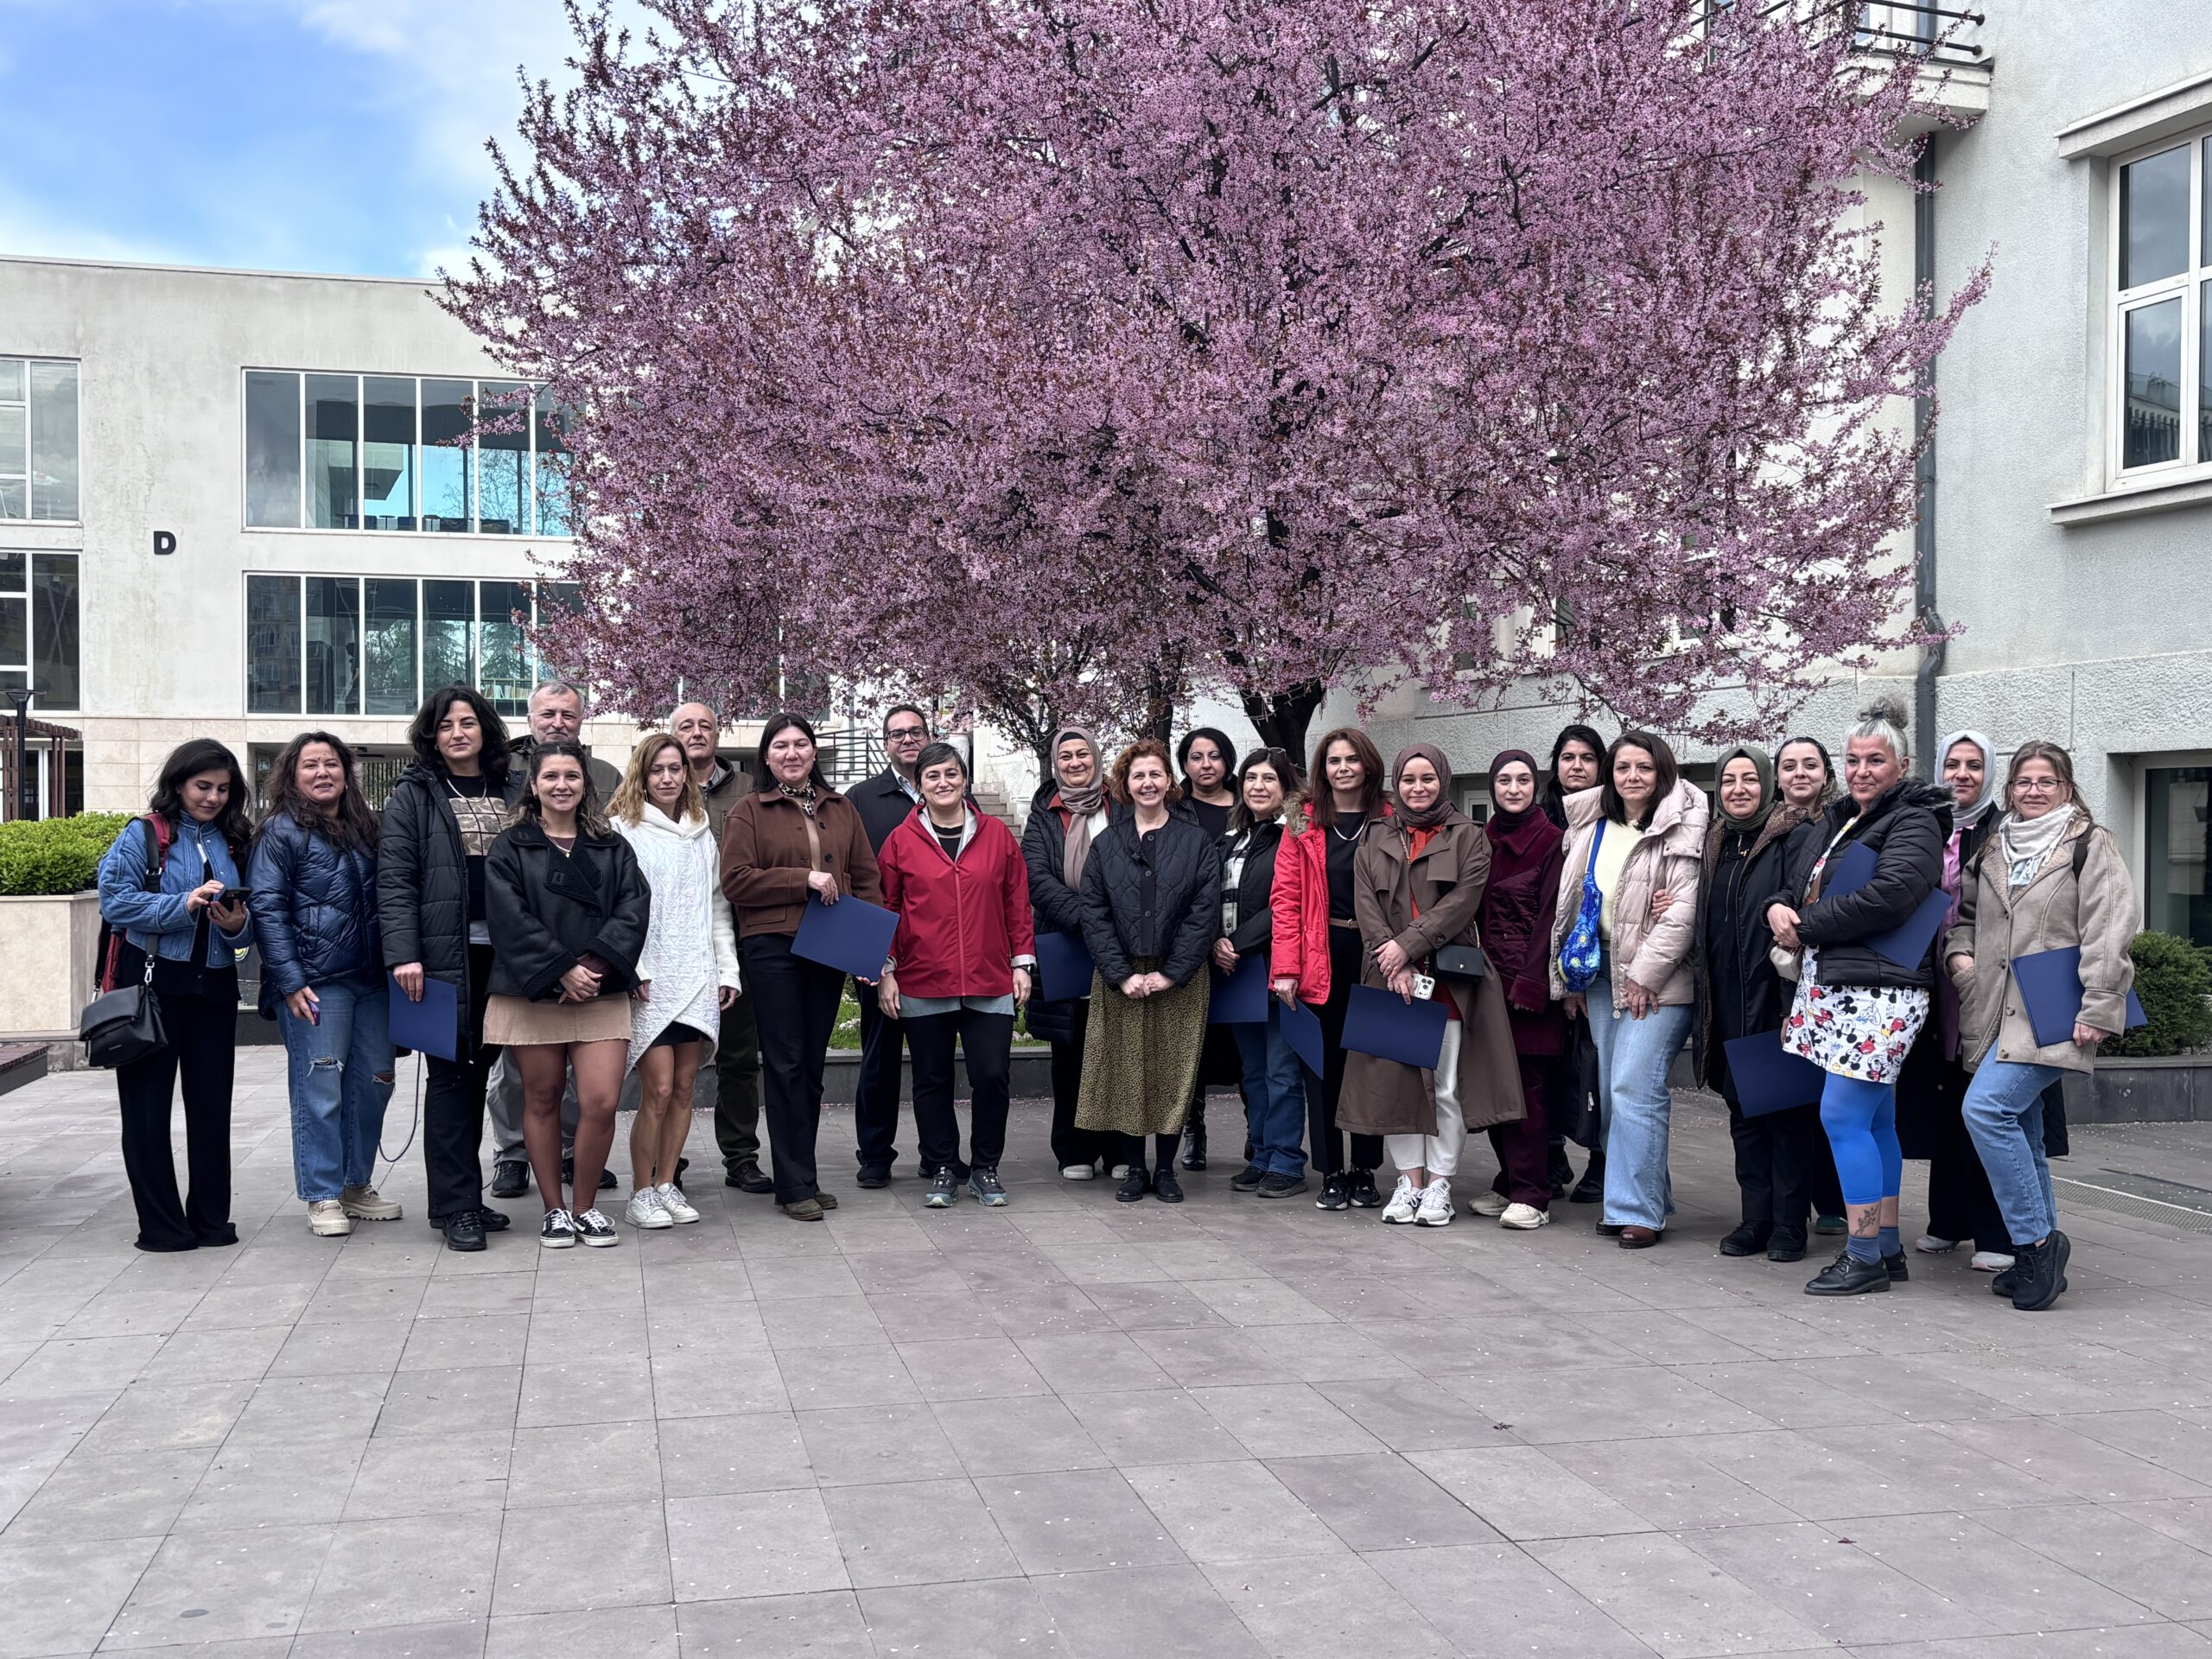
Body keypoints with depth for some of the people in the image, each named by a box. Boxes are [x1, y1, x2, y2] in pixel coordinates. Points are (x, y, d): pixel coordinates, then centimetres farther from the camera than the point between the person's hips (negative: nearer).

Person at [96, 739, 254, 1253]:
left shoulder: (233, 843, 12)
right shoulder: (143, 835, -1)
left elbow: (250, 926, 12)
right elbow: (115, 902, -12)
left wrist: (236, 924, -10)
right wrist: (184, 905, -20)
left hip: (214, 987, 4)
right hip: (153, 986, -4)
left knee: (212, 1103, 8)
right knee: (148, 1104, 0)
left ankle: (211, 1217, 18)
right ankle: (161, 1224, 8)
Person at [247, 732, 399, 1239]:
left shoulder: (365, 830, 16)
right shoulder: (281, 832, -3)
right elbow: (266, 908, -9)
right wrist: (290, 982, -15)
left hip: (371, 979, 6)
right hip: (315, 983, -6)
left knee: (374, 1081, 8)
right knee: (320, 1088, -4)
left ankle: (357, 1184, 22)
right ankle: (323, 1197, 5)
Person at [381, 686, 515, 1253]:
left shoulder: (509, 792, 14)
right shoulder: (414, 795, 1)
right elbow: (394, 879, -7)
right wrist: (403, 952, -18)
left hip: (499, 954, 4)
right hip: (442, 956, -4)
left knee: (478, 1070, 10)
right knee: (449, 1073, -3)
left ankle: (463, 1197, 19)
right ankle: (456, 1206, 1)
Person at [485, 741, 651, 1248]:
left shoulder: (612, 847, 13)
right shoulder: (510, 848, 5)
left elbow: (633, 909, 1)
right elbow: (510, 921, -7)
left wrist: (596, 964, -13)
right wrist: (562, 971, -15)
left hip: (601, 993, 1)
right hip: (531, 994, -1)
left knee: (601, 1103, -7)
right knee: (542, 1100, 7)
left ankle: (585, 1206, 11)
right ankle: (554, 1209, 19)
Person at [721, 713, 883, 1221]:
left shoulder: (841, 810, 14)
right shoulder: (748, 812, 2)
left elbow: (867, 877, 11)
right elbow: (735, 881, -7)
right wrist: (804, 880, -14)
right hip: (772, 949, -4)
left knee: (812, 1065, 9)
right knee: (786, 1065, -3)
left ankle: (801, 1177, 18)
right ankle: (795, 1186, 2)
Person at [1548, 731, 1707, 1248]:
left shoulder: (1681, 827, -7)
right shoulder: (1591, 826, 12)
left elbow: (1683, 910, -13)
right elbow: (1571, 901, 16)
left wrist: (1645, 975, -14)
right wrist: (1569, 975, 13)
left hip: (1657, 978, -6)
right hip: (1602, 972, 6)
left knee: (1635, 1090, -12)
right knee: (1612, 1092, 8)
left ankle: (1639, 1210, -3)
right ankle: (1638, 1199, 19)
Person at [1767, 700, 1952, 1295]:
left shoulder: (1914, 824, -8)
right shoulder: (1835, 821, 19)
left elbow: (1887, 897, -22)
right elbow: (1793, 882, 23)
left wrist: (1805, 928, -14)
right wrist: (1778, 907, -2)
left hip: (1879, 992, -9)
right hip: (1829, 988, 9)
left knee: (1843, 1116, -10)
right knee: (1875, 1119, 13)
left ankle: (1865, 1257, -2)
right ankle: (1886, 1247, 20)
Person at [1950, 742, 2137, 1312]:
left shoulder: (2089, 845, 1)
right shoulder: (1993, 850, 18)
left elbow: (2110, 932, -7)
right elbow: (1965, 910, 30)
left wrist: (2097, 1011, -15)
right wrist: (1958, 952, 8)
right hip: (1997, 1013, 6)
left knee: (1986, 1108, -22)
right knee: (2020, 1136, 9)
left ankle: (2037, 1240, -11)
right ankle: (2040, 1260, 18)